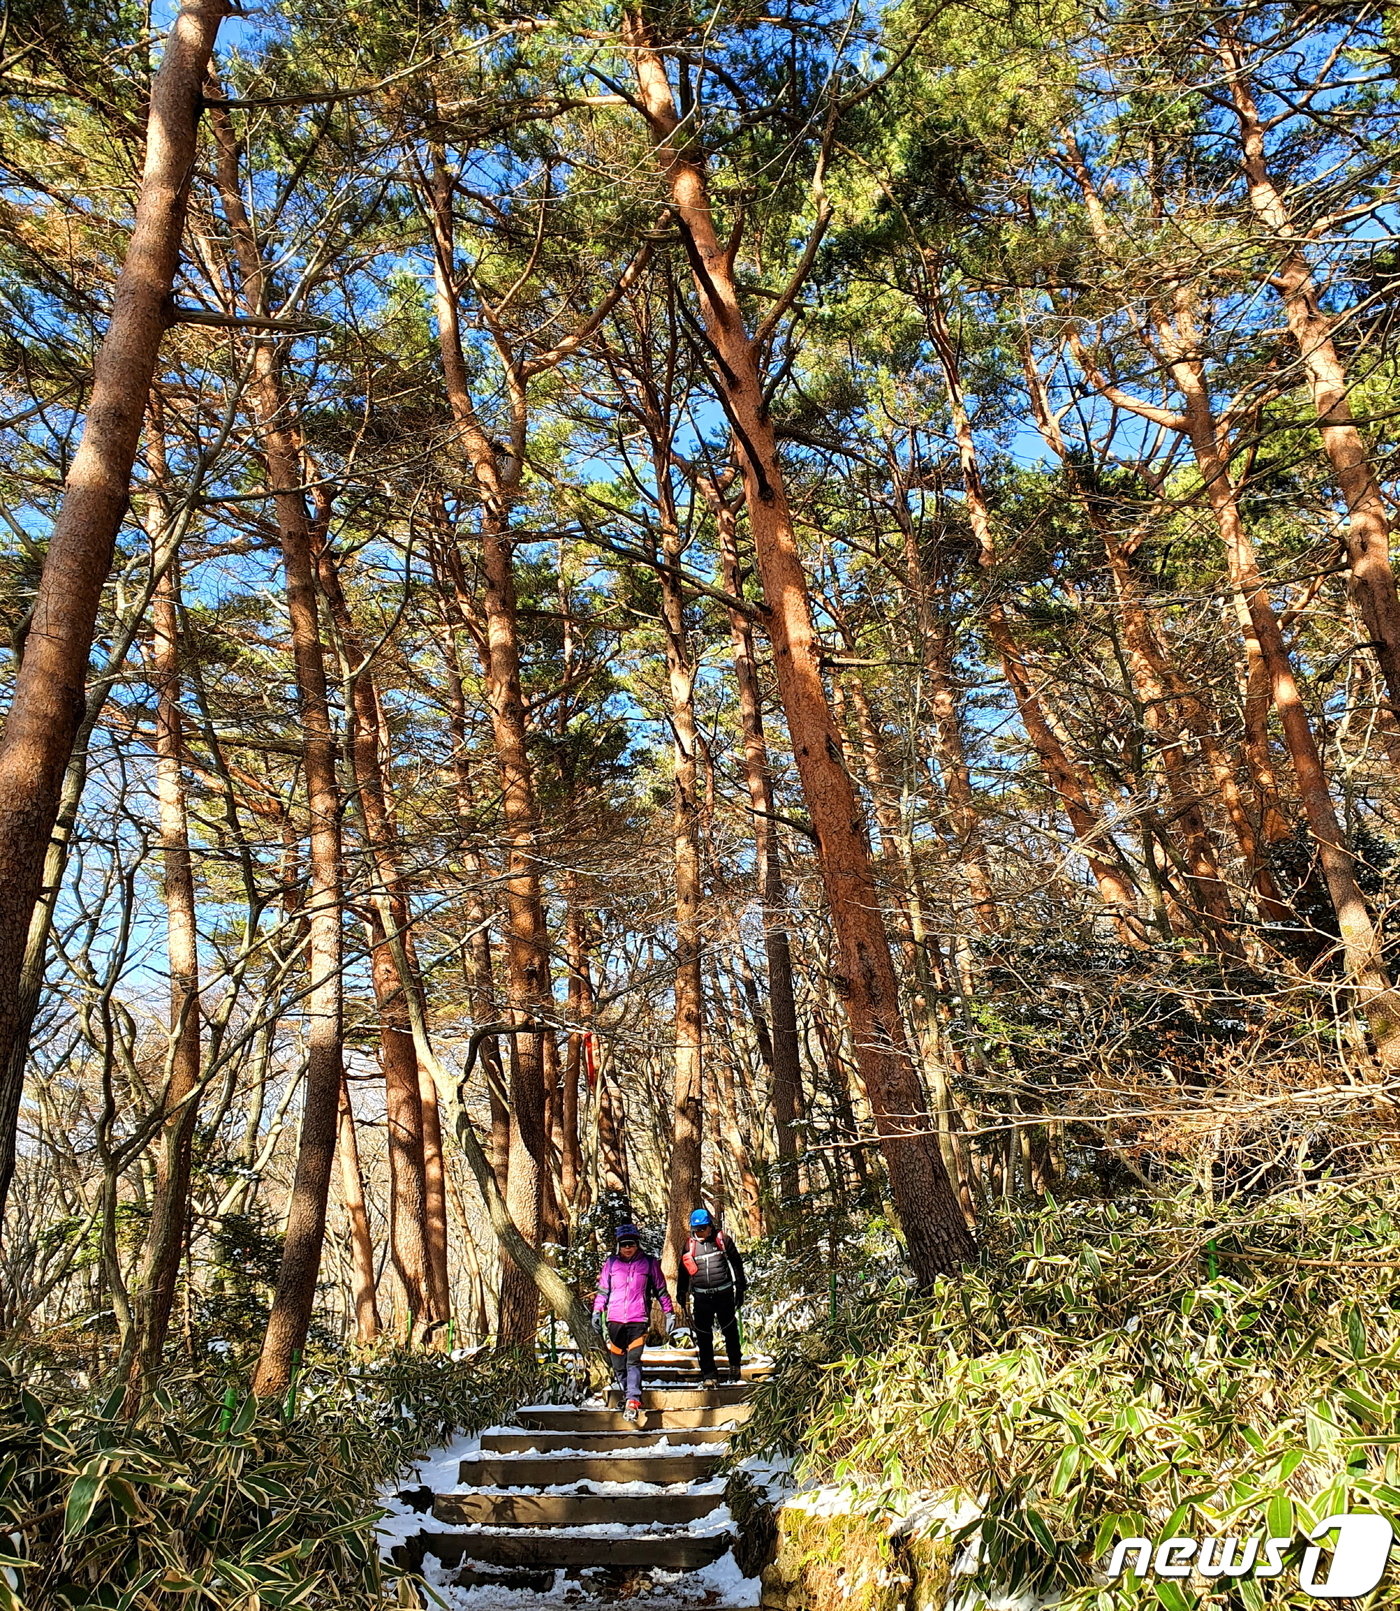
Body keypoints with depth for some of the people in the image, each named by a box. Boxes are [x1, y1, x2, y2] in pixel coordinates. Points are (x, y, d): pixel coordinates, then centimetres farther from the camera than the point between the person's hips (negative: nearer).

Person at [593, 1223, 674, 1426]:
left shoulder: (649, 1263, 6)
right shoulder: (610, 1263, 10)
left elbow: (661, 1289, 12)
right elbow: (603, 1290, 16)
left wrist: (669, 1312, 8)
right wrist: (597, 1310, 5)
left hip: (639, 1320, -3)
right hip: (615, 1320, 3)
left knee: (634, 1361, -14)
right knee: (618, 1364, 5)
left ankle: (633, 1402, -17)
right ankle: (626, 1395, 19)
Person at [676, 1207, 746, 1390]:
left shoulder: (722, 1240, -1)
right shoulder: (690, 1246, 5)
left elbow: (736, 1264, 5)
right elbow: (683, 1270, 17)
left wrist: (740, 1288, 4)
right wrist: (681, 1293, 17)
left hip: (724, 1294, -1)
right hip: (701, 1297, 1)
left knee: (730, 1331, 11)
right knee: (704, 1336, -1)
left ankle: (735, 1364, 33)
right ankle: (709, 1375, 6)